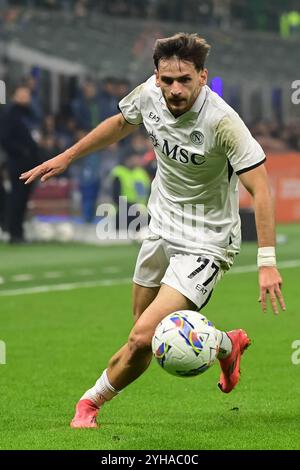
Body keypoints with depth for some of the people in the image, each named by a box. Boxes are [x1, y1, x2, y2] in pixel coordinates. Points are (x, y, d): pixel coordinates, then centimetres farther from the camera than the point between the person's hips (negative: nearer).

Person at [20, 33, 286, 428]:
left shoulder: (222, 122, -28)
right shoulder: (149, 95, -10)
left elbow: (260, 188, -26)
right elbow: (122, 123, 14)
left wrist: (267, 262, -32)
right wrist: (67, 157, 19)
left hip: (206, 243, -7)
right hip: (162, 229, 7)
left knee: (143, 338, -16)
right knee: (147, 327, 18)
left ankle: (91, 402, 11)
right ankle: (228, 345, 44)